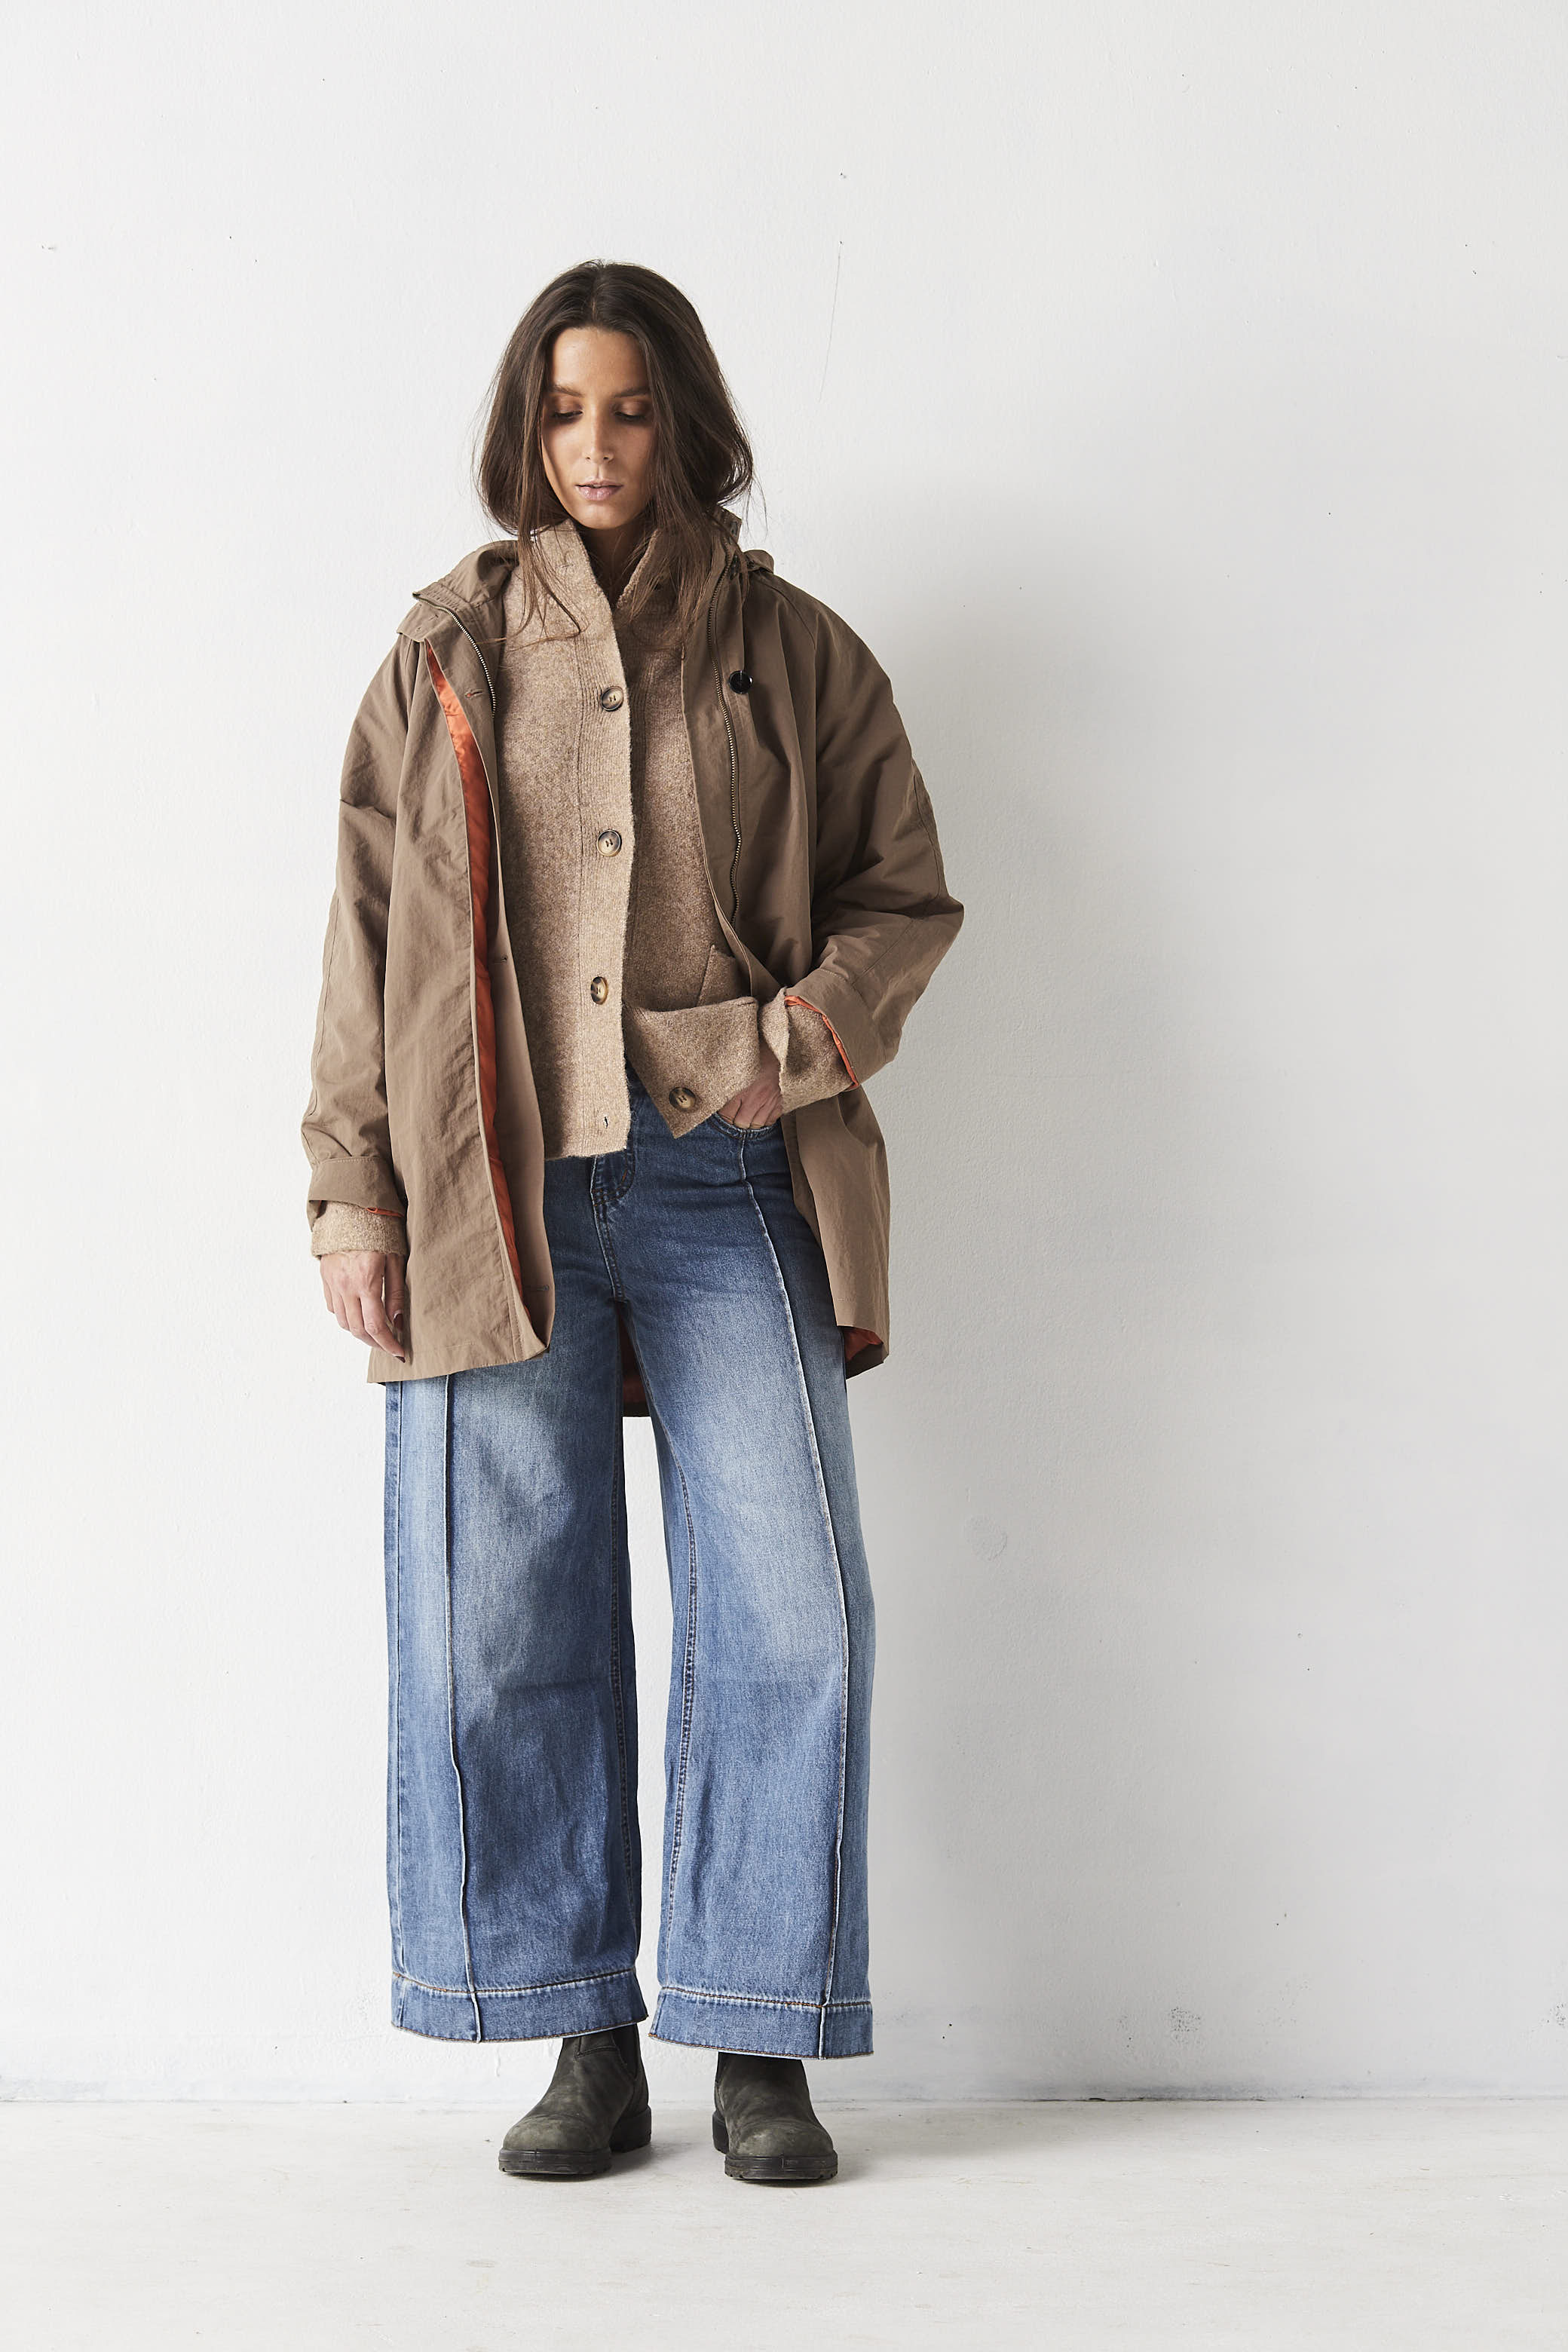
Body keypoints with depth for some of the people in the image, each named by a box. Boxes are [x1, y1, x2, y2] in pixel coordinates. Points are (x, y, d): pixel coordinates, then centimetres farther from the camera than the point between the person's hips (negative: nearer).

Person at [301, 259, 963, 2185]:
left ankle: (760, 2044, 9)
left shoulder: (797, 656, 10)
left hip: (727, 1183, 0)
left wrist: (805, 1035, -7)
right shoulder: (446, 655, 11)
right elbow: (370, 930, 8)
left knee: (789, 1613, -4)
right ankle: (588, 2043, 13)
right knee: (505, 1630, -1)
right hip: (495, 1194, 0)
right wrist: (352, 1189, 2)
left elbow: (908, 894, 13)